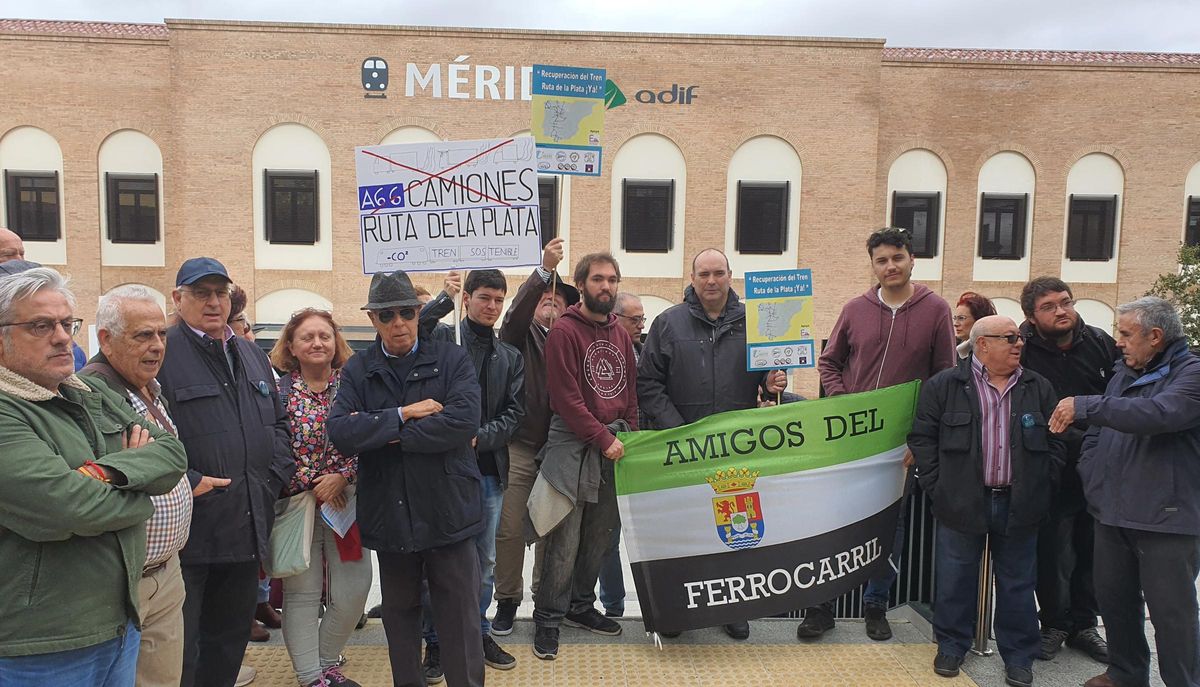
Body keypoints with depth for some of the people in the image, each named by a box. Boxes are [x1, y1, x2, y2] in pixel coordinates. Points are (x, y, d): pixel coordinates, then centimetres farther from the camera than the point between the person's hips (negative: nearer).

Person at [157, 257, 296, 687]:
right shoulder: (162, 353, -9)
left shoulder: (253, 356, 16)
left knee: (231, 638, 19)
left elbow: (278, 425, 21)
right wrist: (186, 482, -20)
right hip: (189, 530, -7)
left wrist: (274, 479, 8)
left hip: (248, 526, 7)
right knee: (180, 648, 4)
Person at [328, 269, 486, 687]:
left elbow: (464, 422, -18)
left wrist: (387, 434, -14)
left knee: (460, 620, 5)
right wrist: (401, 415, -18)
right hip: (389, 513, 3)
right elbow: (339, 433, -10)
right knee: (399, 616, 19)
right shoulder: (357, 370, 4)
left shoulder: (453, 361, -2)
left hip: (448, 510, -2)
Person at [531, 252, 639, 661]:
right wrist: (603, 439, -13)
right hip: (574, 446, -6)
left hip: (615, 447, 7)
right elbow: (567, 397, -13)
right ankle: (548, 619, 8)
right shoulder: (564, 331, -7)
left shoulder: (620, 335, 14)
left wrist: (630, 437, 6)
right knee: (564, 541, -4)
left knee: (599, 536, 13)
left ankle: (581, 607, 28)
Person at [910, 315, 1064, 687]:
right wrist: (937, 487, -7)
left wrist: (1041, 488, 2)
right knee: (956, 580, 8)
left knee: (1017, 583, 12)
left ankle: (1018, 656, 27)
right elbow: (922, 437, -2)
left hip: (1019, 505, 3)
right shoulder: (943, 386, -3)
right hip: (962, 504, -2)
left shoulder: (1039, 388, 7)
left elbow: (1054, 442, 10)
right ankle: (951, 646, 26)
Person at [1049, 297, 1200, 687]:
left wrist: (1085, 406, -28)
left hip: (1167, 518, -7)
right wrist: (1090, 478, 5)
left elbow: (1158, 414, -29)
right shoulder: (1123, 373, 14)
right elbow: (1097, 432, 17)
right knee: (1114, 598, 16)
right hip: (1112, 512, 7)